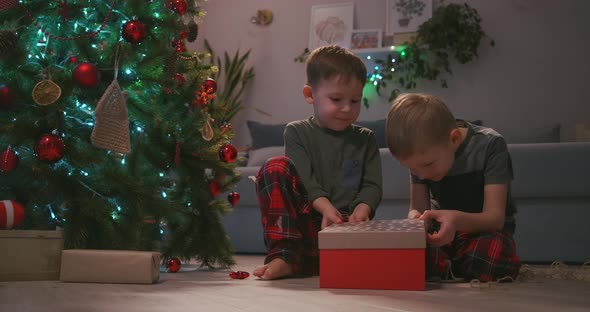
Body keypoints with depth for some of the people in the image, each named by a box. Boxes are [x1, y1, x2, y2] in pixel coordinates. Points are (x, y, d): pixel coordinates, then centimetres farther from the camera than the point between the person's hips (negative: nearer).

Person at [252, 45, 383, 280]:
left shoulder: (365, 139, 18)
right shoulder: (297, 132, 10)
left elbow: (372, 184, 8)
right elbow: (304, 179, -5)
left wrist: (362, 209, -15)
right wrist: (325, 206, -25)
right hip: (306, 224, -1)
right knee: (276, 166, -23)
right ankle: (285, 256, -29)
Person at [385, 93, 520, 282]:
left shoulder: (489, 145, -20)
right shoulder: (421, 154, -6)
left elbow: (495, 217, -23)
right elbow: (418, 207, -7)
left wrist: (458, 220, -44)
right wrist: (415, 217, -33)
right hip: (441, 228, 2)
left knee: (493, 253, -39)